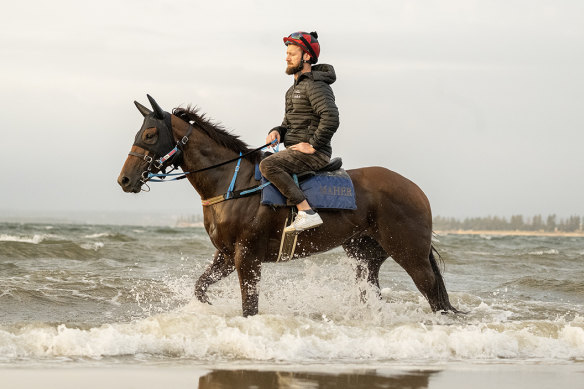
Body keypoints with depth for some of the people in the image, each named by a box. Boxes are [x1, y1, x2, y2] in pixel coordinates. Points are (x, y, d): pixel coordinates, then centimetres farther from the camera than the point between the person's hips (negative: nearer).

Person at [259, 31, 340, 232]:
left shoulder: (316, 86, -12)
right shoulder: (295, 89, 21)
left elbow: (331, 118, -26)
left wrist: (313, 145, -23)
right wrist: (276, 132, 4)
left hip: (314, 154, -11)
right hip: (294, 151, 11)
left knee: (267, 165, -30)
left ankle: (307, 212, -34)